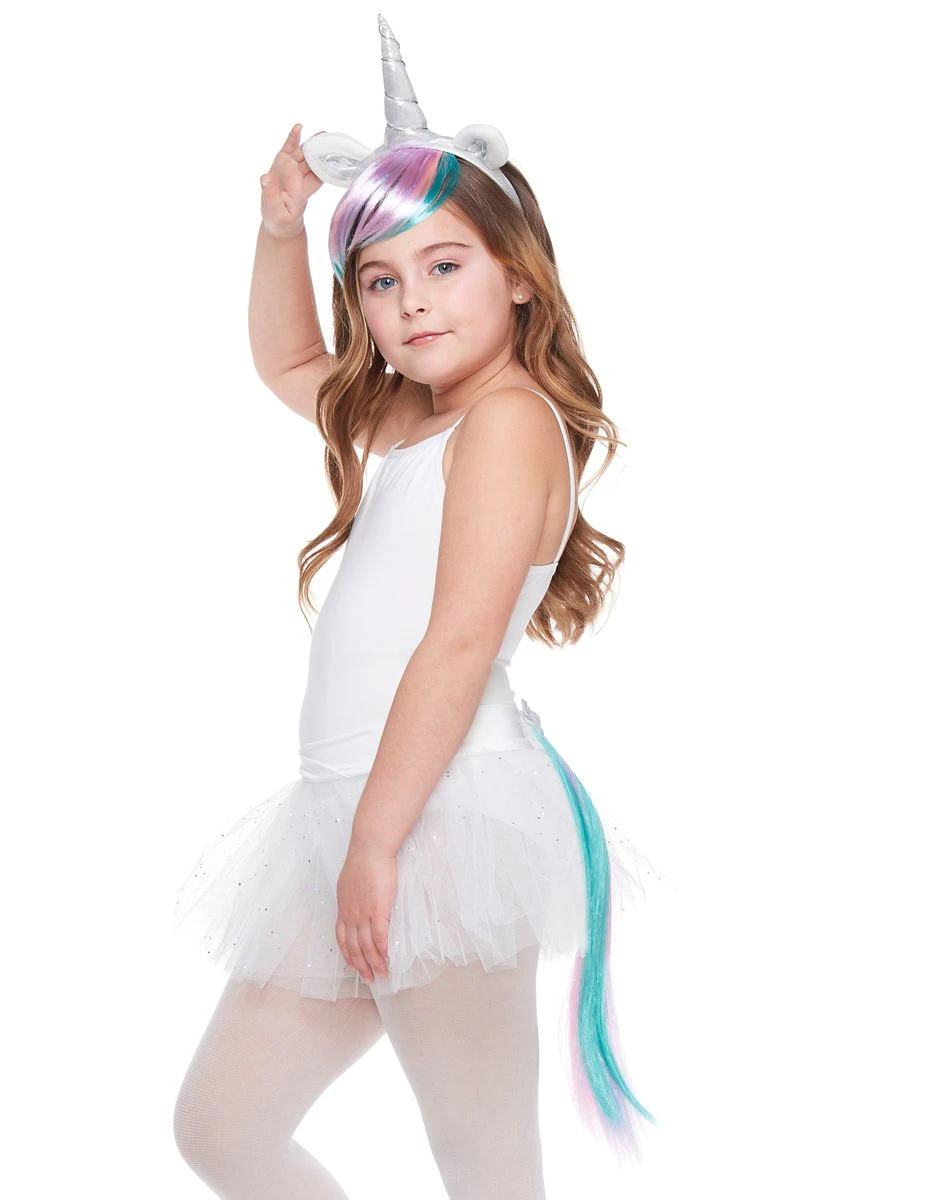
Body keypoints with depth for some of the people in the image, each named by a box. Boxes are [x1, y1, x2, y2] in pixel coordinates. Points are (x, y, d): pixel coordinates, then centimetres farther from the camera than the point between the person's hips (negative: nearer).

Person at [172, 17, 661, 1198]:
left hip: (444, 811, -10)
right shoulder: (407, 421, 20)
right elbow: (286, 363, 40)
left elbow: (460, 645, -17)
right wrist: (280, 227, 25)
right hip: (350, 817, 10)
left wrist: (376, 841, -20)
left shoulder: (510, 417, -9)